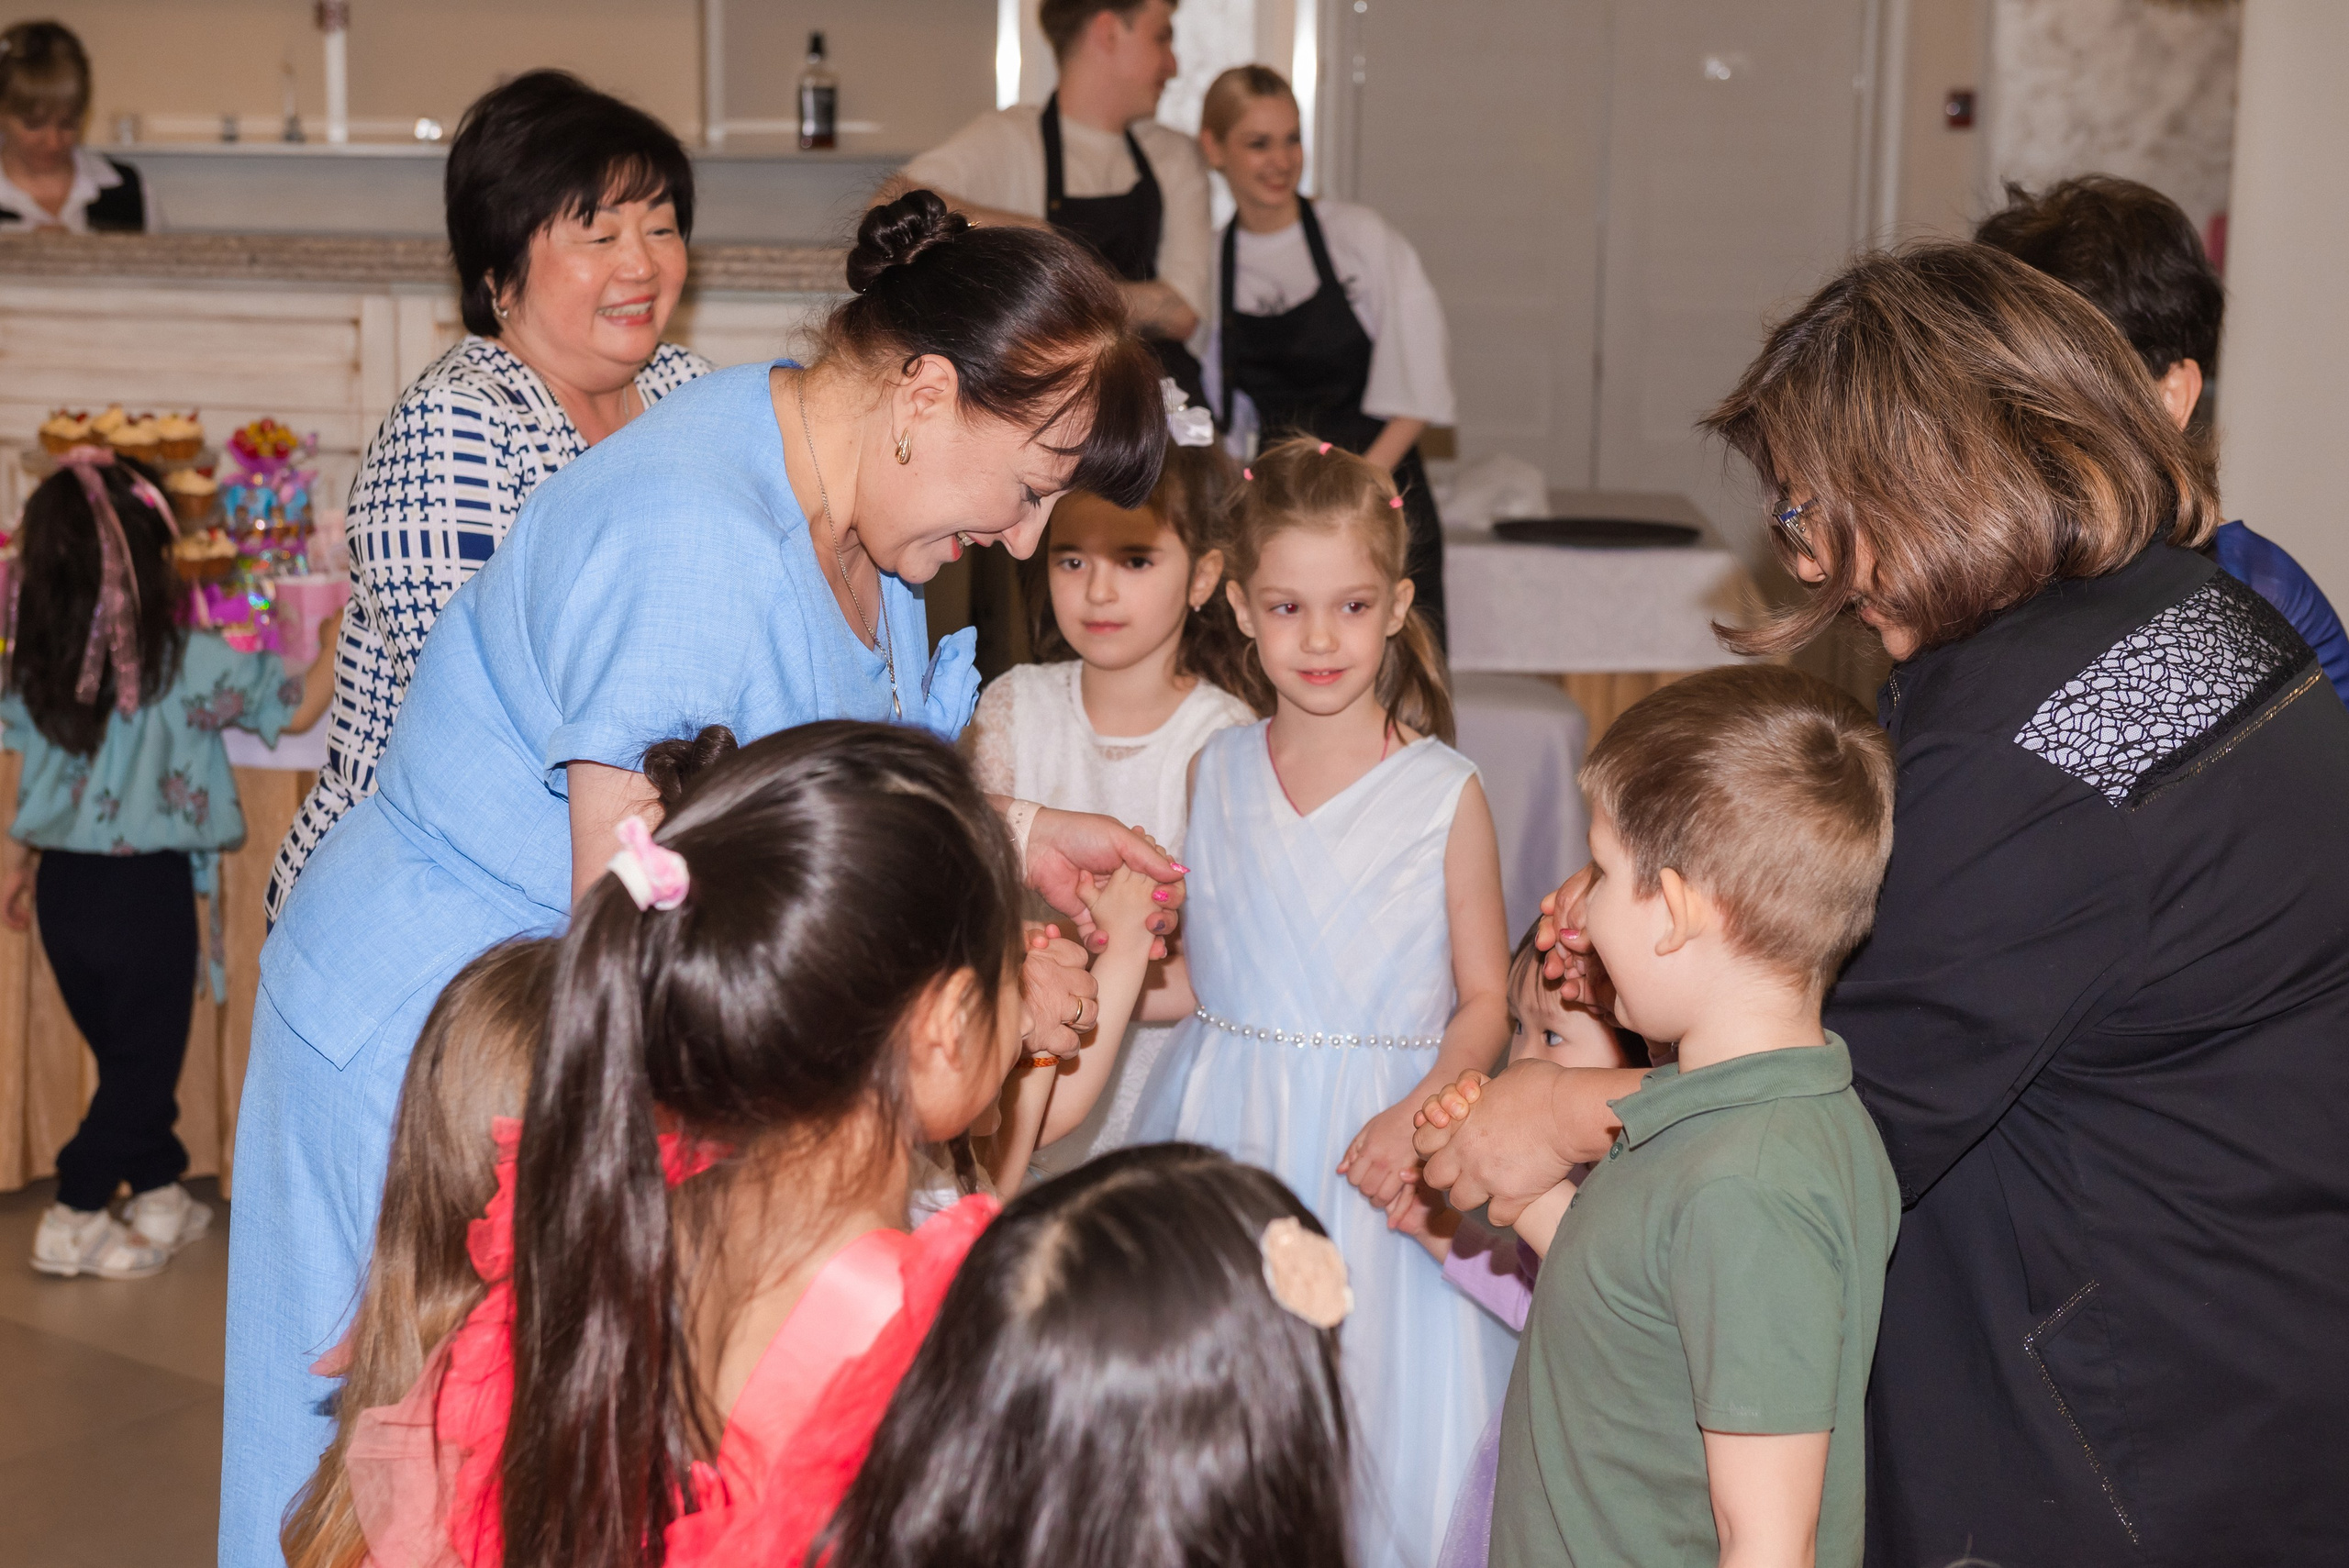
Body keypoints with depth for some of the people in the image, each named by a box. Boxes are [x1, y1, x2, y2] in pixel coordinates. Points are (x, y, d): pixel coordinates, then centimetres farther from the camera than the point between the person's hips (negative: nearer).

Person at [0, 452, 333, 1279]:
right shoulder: (186, 663, -14)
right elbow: (294, 708, -8)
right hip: (146, 888, -5)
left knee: (125, 1050, 19)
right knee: (143, 1057, 8)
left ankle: (160, 1198, 30)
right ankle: (73, 1219, 9)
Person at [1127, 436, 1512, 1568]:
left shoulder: (1443, 794, -4)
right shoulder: (1217, 772, 6)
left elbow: (1483, 1003, 0)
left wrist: (1412, 1117, -15)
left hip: (1377, 1143, -2)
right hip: (1228, 1129, 3)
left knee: (1390, 1442, -3)